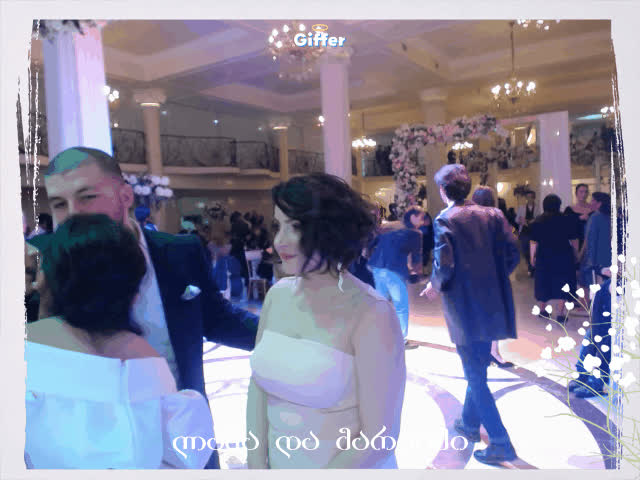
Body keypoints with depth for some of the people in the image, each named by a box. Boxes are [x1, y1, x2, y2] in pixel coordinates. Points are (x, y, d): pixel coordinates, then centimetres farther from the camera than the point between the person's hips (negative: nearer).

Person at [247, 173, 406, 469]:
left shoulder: (371, 315, -23)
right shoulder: (278, 295, -6)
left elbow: (379, 439, -20)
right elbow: (258, 388, 0)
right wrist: (256, 465, -9)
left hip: (343, 469, -4)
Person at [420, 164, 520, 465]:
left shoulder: (444, 220, -12)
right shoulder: (491, 214, 5)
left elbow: (444, 266, -20)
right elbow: (512, 253, 2)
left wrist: (433, 287, -1)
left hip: (466, 309, -7)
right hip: (491, 304, 7)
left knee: (475, 377, 5)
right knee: (477, 370, 23)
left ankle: (501, 444, 9)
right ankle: (470, 424, 40)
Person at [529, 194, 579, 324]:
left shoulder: (537, 222, -3)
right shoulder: (567, 220, -4)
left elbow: (534, 243, -3)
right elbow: (574, 240, 0)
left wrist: (532, 257, 7)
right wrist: (575, 255, 13)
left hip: (544, 256, 1)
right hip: (564, 255, -1)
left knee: (544, 282, 13)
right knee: (563, 283, 7)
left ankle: (542, 309, 27)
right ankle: (561, 313, 6)